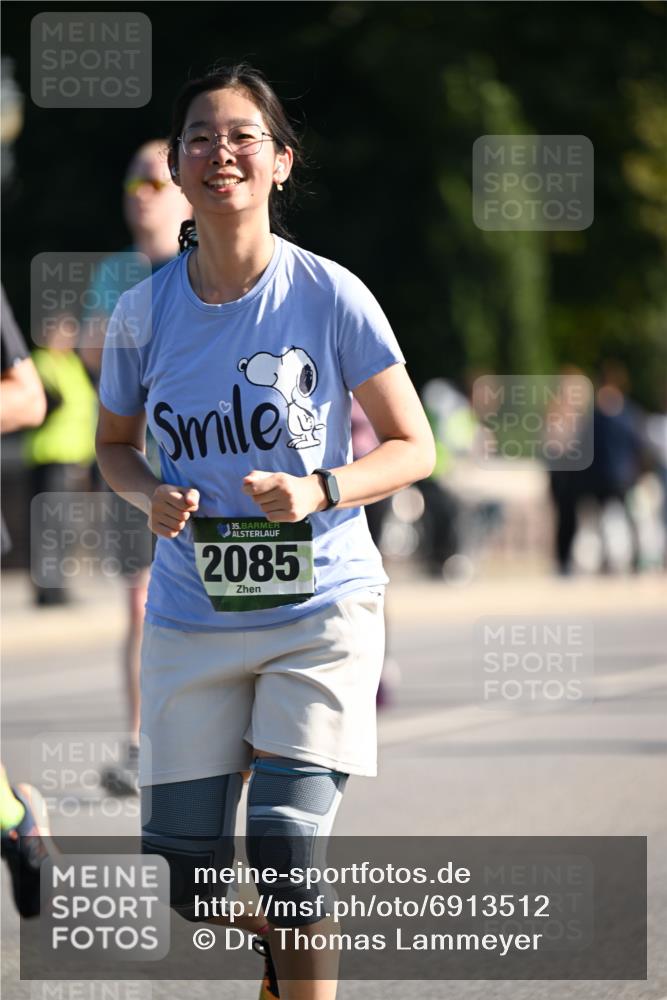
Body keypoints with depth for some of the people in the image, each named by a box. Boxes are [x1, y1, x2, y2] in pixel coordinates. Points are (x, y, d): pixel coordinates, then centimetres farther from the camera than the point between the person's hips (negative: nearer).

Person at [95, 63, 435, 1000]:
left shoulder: (330, 296, -8)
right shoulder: (143, 313, -1)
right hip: (191, 617, 3)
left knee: (286, 854, -14)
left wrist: (319, 490, -20)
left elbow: (414, 447, -2)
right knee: (189, 879, 5)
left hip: (321, 611, -3)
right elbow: (114, 445, 15)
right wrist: (152, 495, -7)